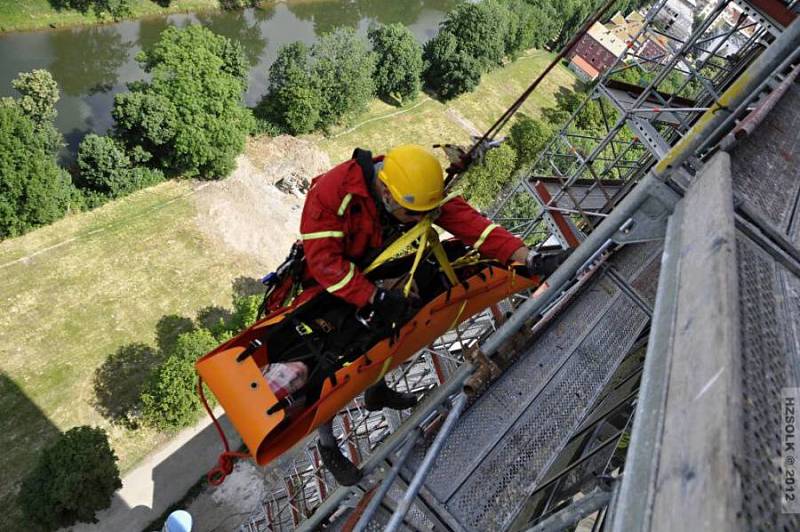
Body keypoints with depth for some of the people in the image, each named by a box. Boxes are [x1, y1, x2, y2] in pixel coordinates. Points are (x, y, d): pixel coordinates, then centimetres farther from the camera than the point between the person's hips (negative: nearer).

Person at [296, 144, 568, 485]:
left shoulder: (419, 189, -22)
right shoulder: (333, 191, -37)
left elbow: (468, 223, -30)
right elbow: (324, 261, -37)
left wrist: (530, 258, -39)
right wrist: (377, 299, -41)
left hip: (369, 271, 5)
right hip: (325, 284, -5)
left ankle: (376, 391, 48)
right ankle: (327, 445, 19)